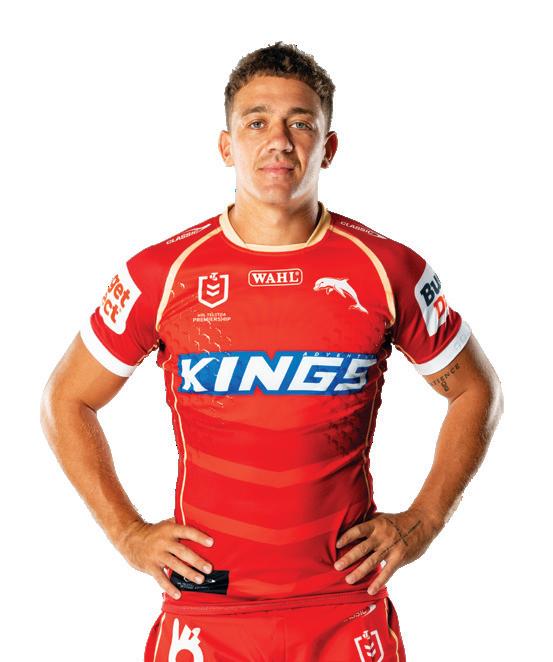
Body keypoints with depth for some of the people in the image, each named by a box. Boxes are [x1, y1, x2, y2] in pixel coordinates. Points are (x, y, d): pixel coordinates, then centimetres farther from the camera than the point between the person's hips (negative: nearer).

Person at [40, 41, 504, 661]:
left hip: (348, 609, 0)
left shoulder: (388, 270, -4)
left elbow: (476, 390, 10)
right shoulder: (161, 273, -4)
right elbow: (65, 402, 8)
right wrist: (129, 533, 2)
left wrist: (422, 521, 4)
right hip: (203, 609, 0)